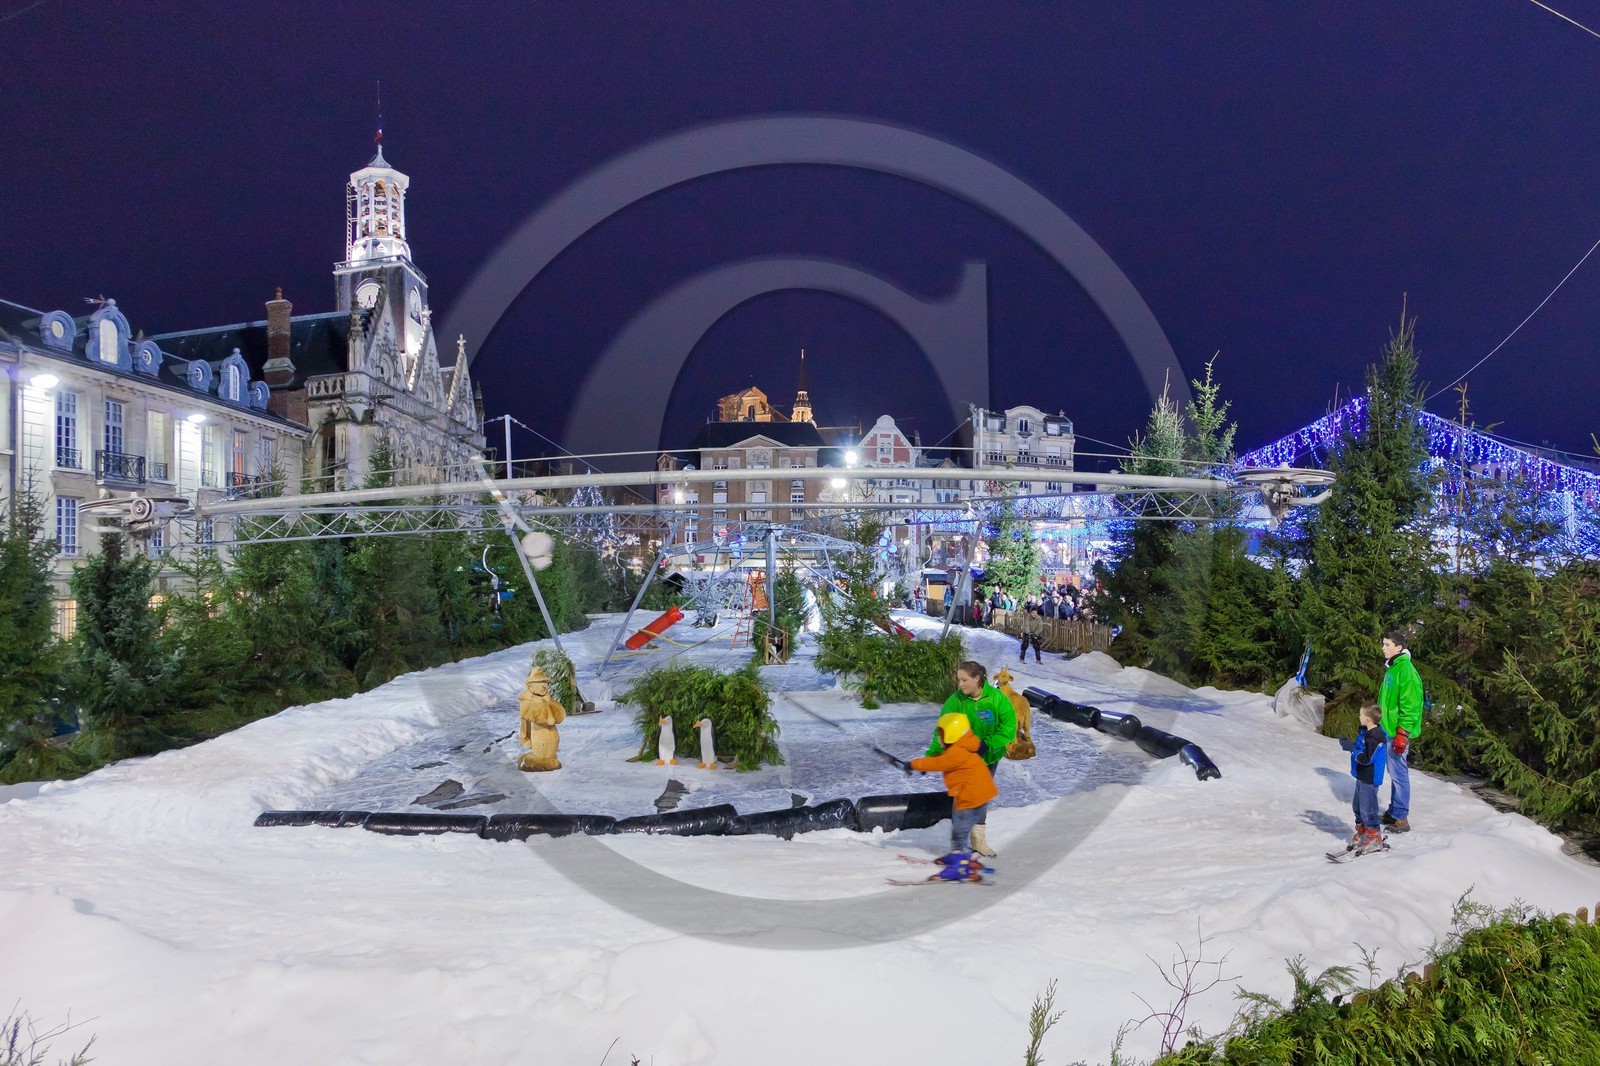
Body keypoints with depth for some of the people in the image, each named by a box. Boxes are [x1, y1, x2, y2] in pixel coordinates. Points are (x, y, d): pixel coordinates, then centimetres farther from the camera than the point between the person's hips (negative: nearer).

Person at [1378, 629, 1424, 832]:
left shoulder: (1405, 670, -18)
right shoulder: (1392, 668, 13)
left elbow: (1410, 705, -20)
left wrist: (1402, 734, -21)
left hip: (1398, 733, -10)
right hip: (1388, 731, 10)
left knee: (1399, 774, -4)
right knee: (1394, 773, 16)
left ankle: (1401, 818, 2)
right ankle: (1394, 811, 24)